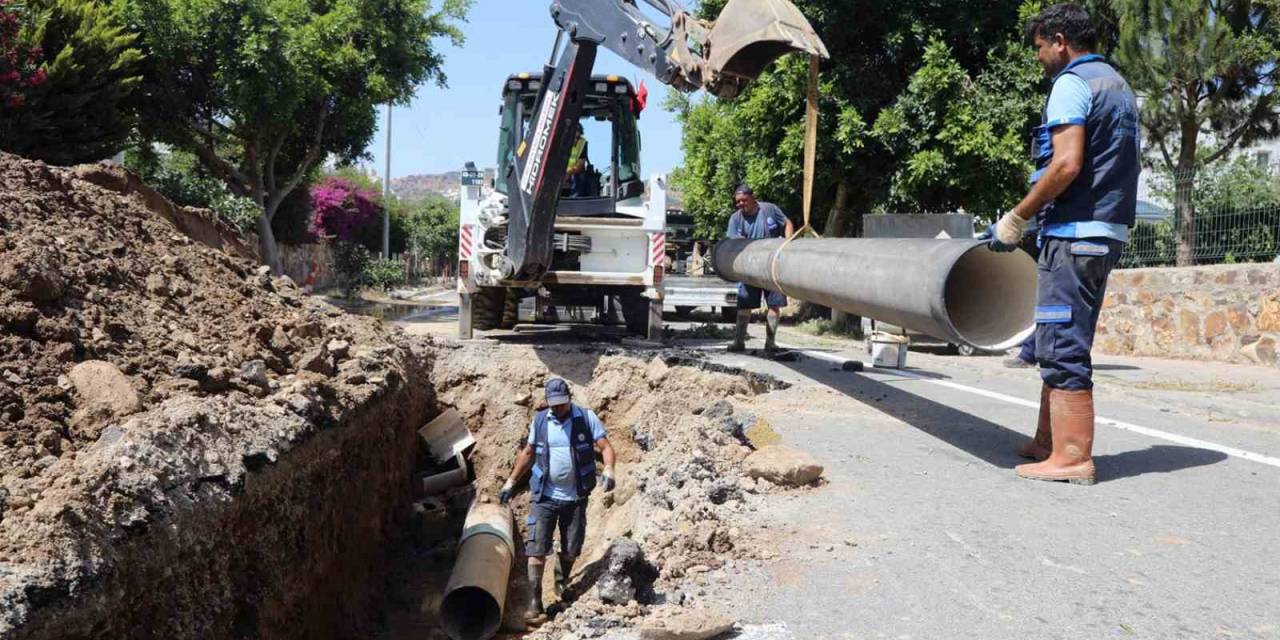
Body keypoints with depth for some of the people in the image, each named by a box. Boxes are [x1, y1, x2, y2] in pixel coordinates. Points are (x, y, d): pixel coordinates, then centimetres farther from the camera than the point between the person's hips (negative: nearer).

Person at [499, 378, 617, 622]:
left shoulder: (587, 418, -6)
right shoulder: (539, 421, 1)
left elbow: (605, 446, -12)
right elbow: (527, 454, 12)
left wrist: (608, 469, -31)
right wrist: (510, 482, 11)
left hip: (575, 498, 0)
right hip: (544, 496, 1)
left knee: (571, 549, 11)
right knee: (537, 548, -6)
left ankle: (562, 583, 39)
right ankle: (534, 600, 2)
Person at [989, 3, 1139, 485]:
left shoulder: (1071, 84, -8)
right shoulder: (1120, 87, 21)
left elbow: (1067, 163, -20)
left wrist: (1016, 218, -13)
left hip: (1074, 233, -10)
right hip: (1110, 232, 10)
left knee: (1062, 348, -8)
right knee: (1061, 344, 15)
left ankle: (1072, 458, -6)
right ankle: (1047, 441, 21)